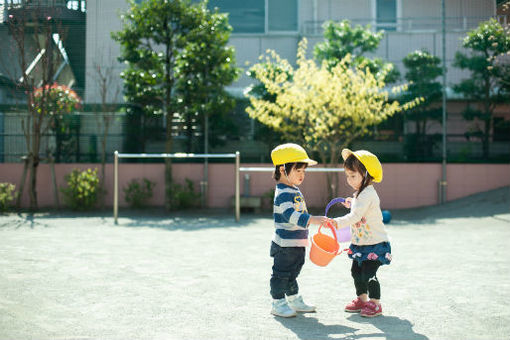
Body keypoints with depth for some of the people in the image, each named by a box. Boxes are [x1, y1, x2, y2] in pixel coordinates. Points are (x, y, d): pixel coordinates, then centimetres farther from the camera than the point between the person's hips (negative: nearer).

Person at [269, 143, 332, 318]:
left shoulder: (294, 190, 12)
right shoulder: (283, 194, -21)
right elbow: (291, 215, -35)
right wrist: (313, 220, -42)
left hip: (297, 244, 10)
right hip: (285, 244, -10)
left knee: (292, 273, 21)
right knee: (281, 274, 2)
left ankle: (294, 300, 33)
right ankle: (278, 303, 12)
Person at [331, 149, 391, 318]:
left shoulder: (368, 194, -23)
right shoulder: (361, 193, 9)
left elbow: (356, 216, -34)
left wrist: (339, 222, -42)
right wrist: (352, 204, 15)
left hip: (375, 243, -10)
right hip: (360, 243, 10)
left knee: (368, 274, -8)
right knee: (356, 271, 15)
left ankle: (375, 303, 7)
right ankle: (362, 299, 30)